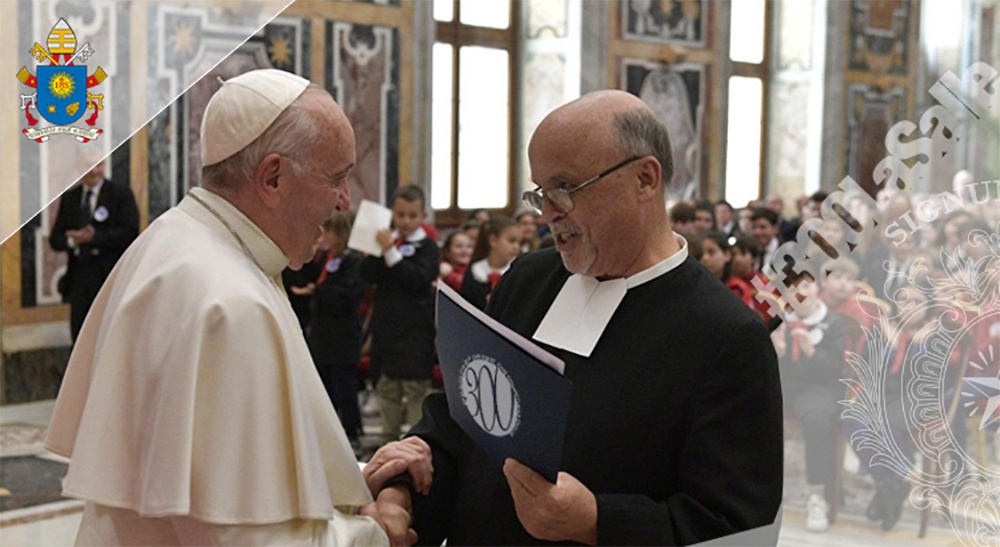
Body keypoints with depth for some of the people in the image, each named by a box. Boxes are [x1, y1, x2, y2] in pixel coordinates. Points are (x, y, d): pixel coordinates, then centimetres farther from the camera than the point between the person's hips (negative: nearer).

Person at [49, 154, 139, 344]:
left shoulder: (121, 194, -1)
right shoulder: (69, 197, 13)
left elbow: (129, 232, -11)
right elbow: (55, 238, 10)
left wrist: (94, 238, -19)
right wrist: (72, 240, -13)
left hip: (111, 277, -4)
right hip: (79, 277, 4)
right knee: (80, 338, 7)